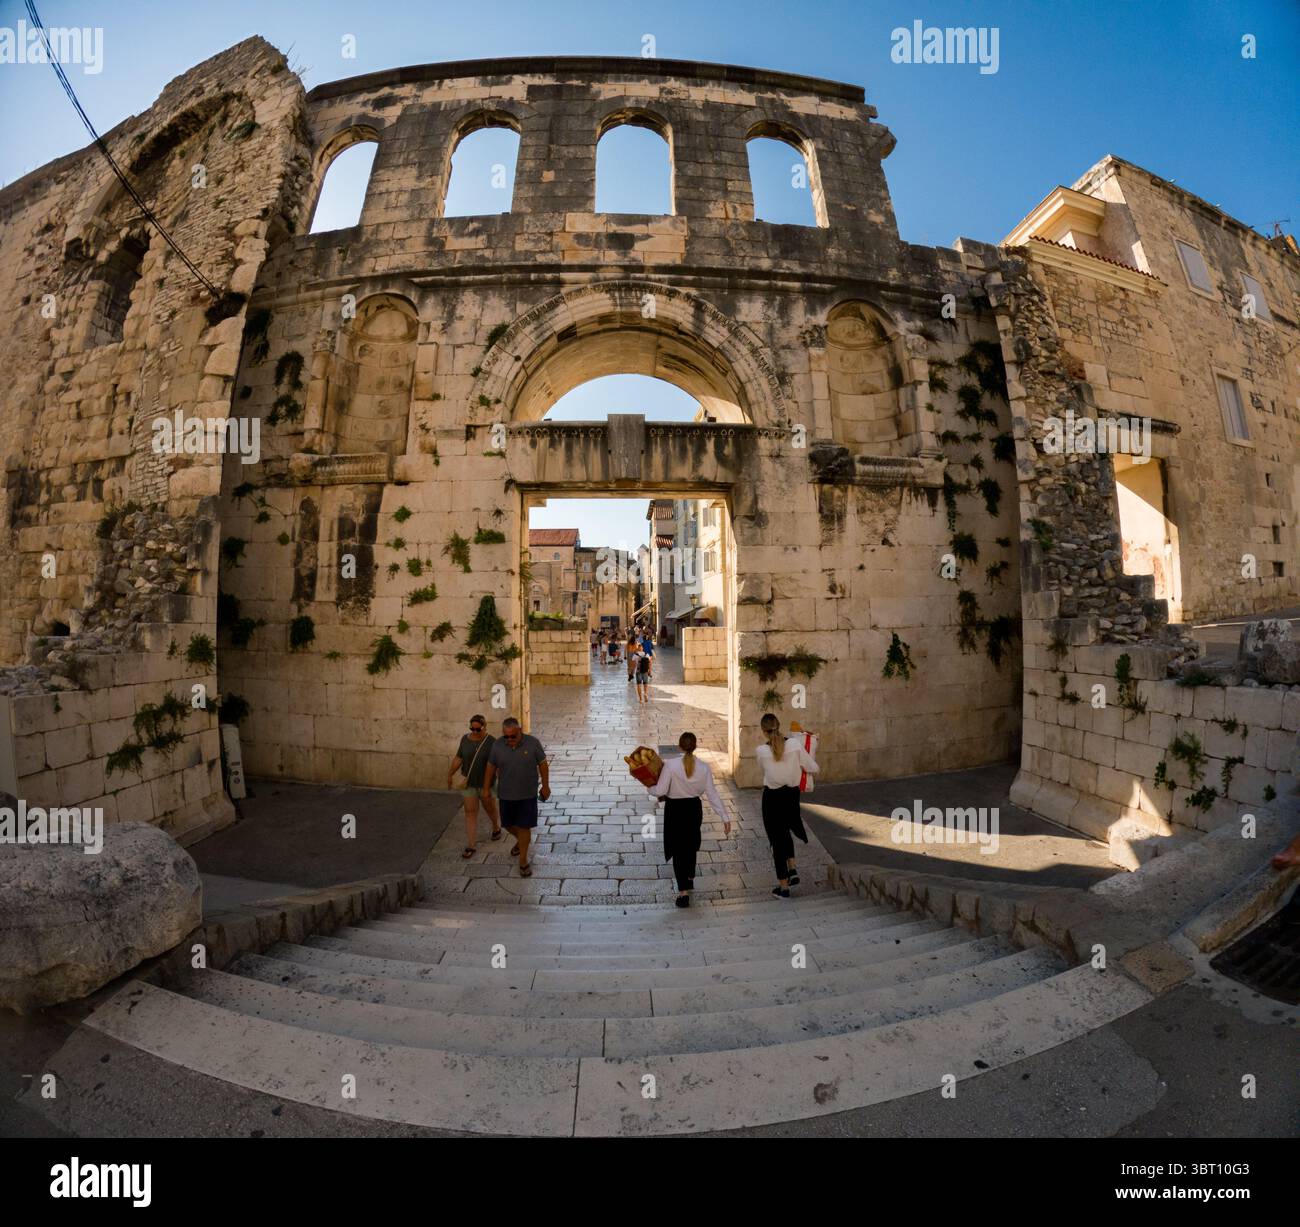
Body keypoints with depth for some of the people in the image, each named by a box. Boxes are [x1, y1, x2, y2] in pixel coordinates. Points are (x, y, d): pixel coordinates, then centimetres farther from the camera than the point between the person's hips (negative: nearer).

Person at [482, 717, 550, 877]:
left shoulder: (533, 743, -15)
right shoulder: (497, 745, -10)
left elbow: (543, 764, -5)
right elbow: (491, 767, 2)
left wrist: (545, 786, -1)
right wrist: (486, 788, 7)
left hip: (528, 794, -3)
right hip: (506, 794, 3)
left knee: (524, 827, 3)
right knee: (508, 824, 16)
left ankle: (523, 861, 18)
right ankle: (521, 840, 47)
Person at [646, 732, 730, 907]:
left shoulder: (670, 765, -19)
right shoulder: (704, 767, -9)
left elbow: (660, 791, -18)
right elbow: (712, 794, -7)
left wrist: (650, 788, 4)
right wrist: (724, 817, -2)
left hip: (675, 810, -4)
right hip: (694, 809, 4)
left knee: (678, 848, 6)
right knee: (691, 844, 26)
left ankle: (683, 892, 0)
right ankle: (689, 878, 46)